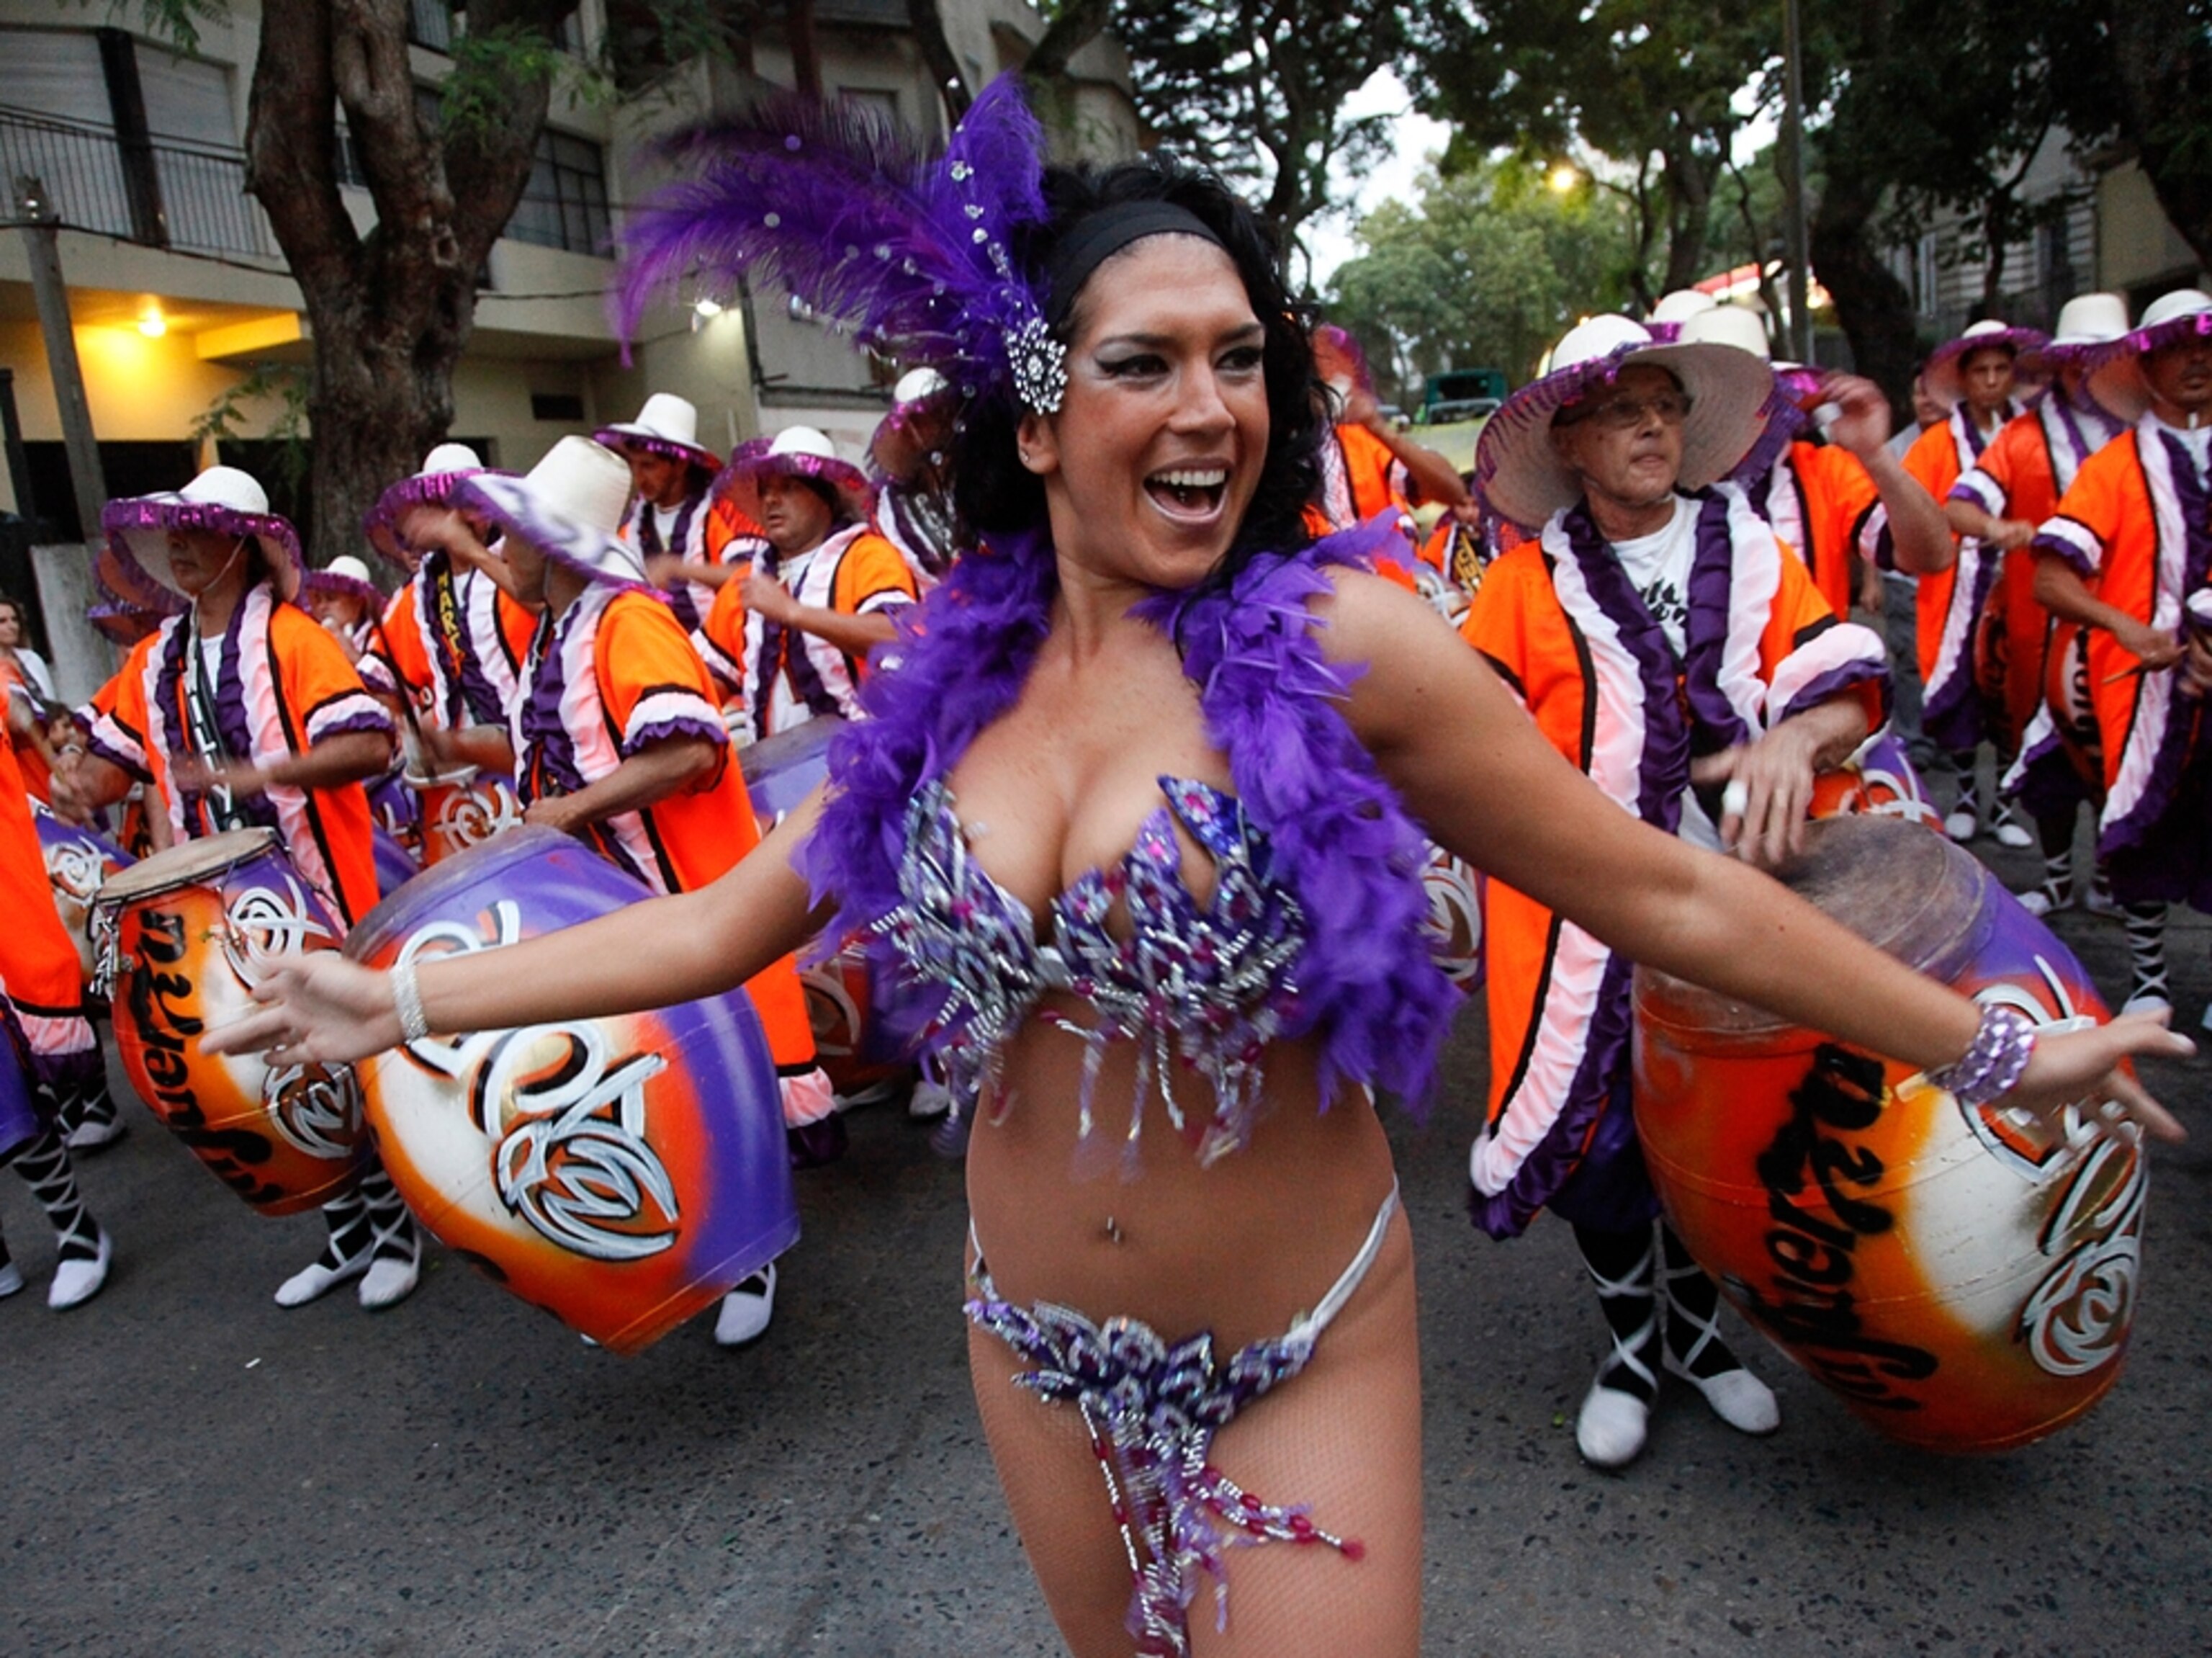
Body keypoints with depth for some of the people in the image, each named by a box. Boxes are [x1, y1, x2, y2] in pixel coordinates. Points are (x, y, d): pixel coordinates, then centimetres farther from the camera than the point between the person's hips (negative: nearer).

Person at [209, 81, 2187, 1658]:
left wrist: (1986, 1046, -6)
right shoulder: (955, 680, -6)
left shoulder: (1337, 638, -17)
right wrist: (407, 1000, 6)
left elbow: (1662, 890, -11)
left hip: (1299, 1361, -4)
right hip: (1038, 1347, 4)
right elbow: (733, 916, 2)